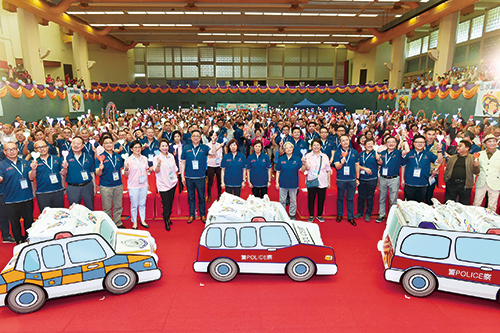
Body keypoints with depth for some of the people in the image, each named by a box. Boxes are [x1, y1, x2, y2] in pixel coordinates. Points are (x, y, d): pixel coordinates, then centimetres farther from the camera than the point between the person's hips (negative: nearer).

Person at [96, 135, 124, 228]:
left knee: (118, 206, 12)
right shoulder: (101, 157, -5)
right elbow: (97, 174, -9)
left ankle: (118, 223, 25)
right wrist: (100, 169, -28)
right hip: (105, 186, -4)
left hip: (118, 185, 4)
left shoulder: (118, 156, 8)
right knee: (107, 208, 7)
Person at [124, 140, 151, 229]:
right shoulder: (129, 160, -7)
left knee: (142, 204, 12)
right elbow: (126, 174, -4)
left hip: (143, 185, 4)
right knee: (134, 205, 5)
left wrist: (147, 183, 17)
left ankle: (143, 220, 24)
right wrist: (126, 168, -25)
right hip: (133, 186, -4)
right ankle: (134, 222, 18)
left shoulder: (144, 158, 6)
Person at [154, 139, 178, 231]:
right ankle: (166, 222, 9)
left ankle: (168, 218, 29)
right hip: (163, 185, -5)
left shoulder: (171, 156, 7)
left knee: (170, 203, 13)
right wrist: (159, 164, -32)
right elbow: (156, 171, -15)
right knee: (166, 204, -3)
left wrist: (176, 178, 16)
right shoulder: (157, 158, -9)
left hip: (173, 183, 5)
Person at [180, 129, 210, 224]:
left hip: (200, 177, -1)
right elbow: (182, 162, 7)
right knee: (191, 197, 11)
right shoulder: (186, 148, 5)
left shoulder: (204, 147, 2)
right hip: (189, 177, 1)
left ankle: (203, 214, 21)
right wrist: (182, 176, 3)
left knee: (201, 197, 7)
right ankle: (192, 215, 23)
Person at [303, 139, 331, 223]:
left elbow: (328, 170, 10)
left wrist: (329, 181, 8)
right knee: (311, 199, 5)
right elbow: (307, 168, -10)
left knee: (321, 200, 8)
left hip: (322, 182, 1)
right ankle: (311, 215, 20)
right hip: (311, 181, -1)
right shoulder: (308, 156, 1)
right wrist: (305, 162, -30)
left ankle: (319, 215, 24)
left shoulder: (325, 156, 6)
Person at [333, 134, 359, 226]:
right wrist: (341, 163, -30)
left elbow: (357, 165, 11)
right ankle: (339, 215, 26)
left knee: (350, 199, 8)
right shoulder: (337, 153, -2)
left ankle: (350, 217, 17)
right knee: (340, 198, 10)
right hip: (341, 180, -1)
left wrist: (357, 178, 9)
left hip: (352, 180, 1)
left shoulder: (354, 152, 5)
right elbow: (337, 167, -8)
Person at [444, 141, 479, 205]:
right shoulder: (452, 158, 13)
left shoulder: (472, 158, 5)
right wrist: (446, 179, 1)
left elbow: (476, 172, 1)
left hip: (465, 185, -2)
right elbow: (447, 170, 15)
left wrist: (476, 166, -19)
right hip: (451, 184, 2)